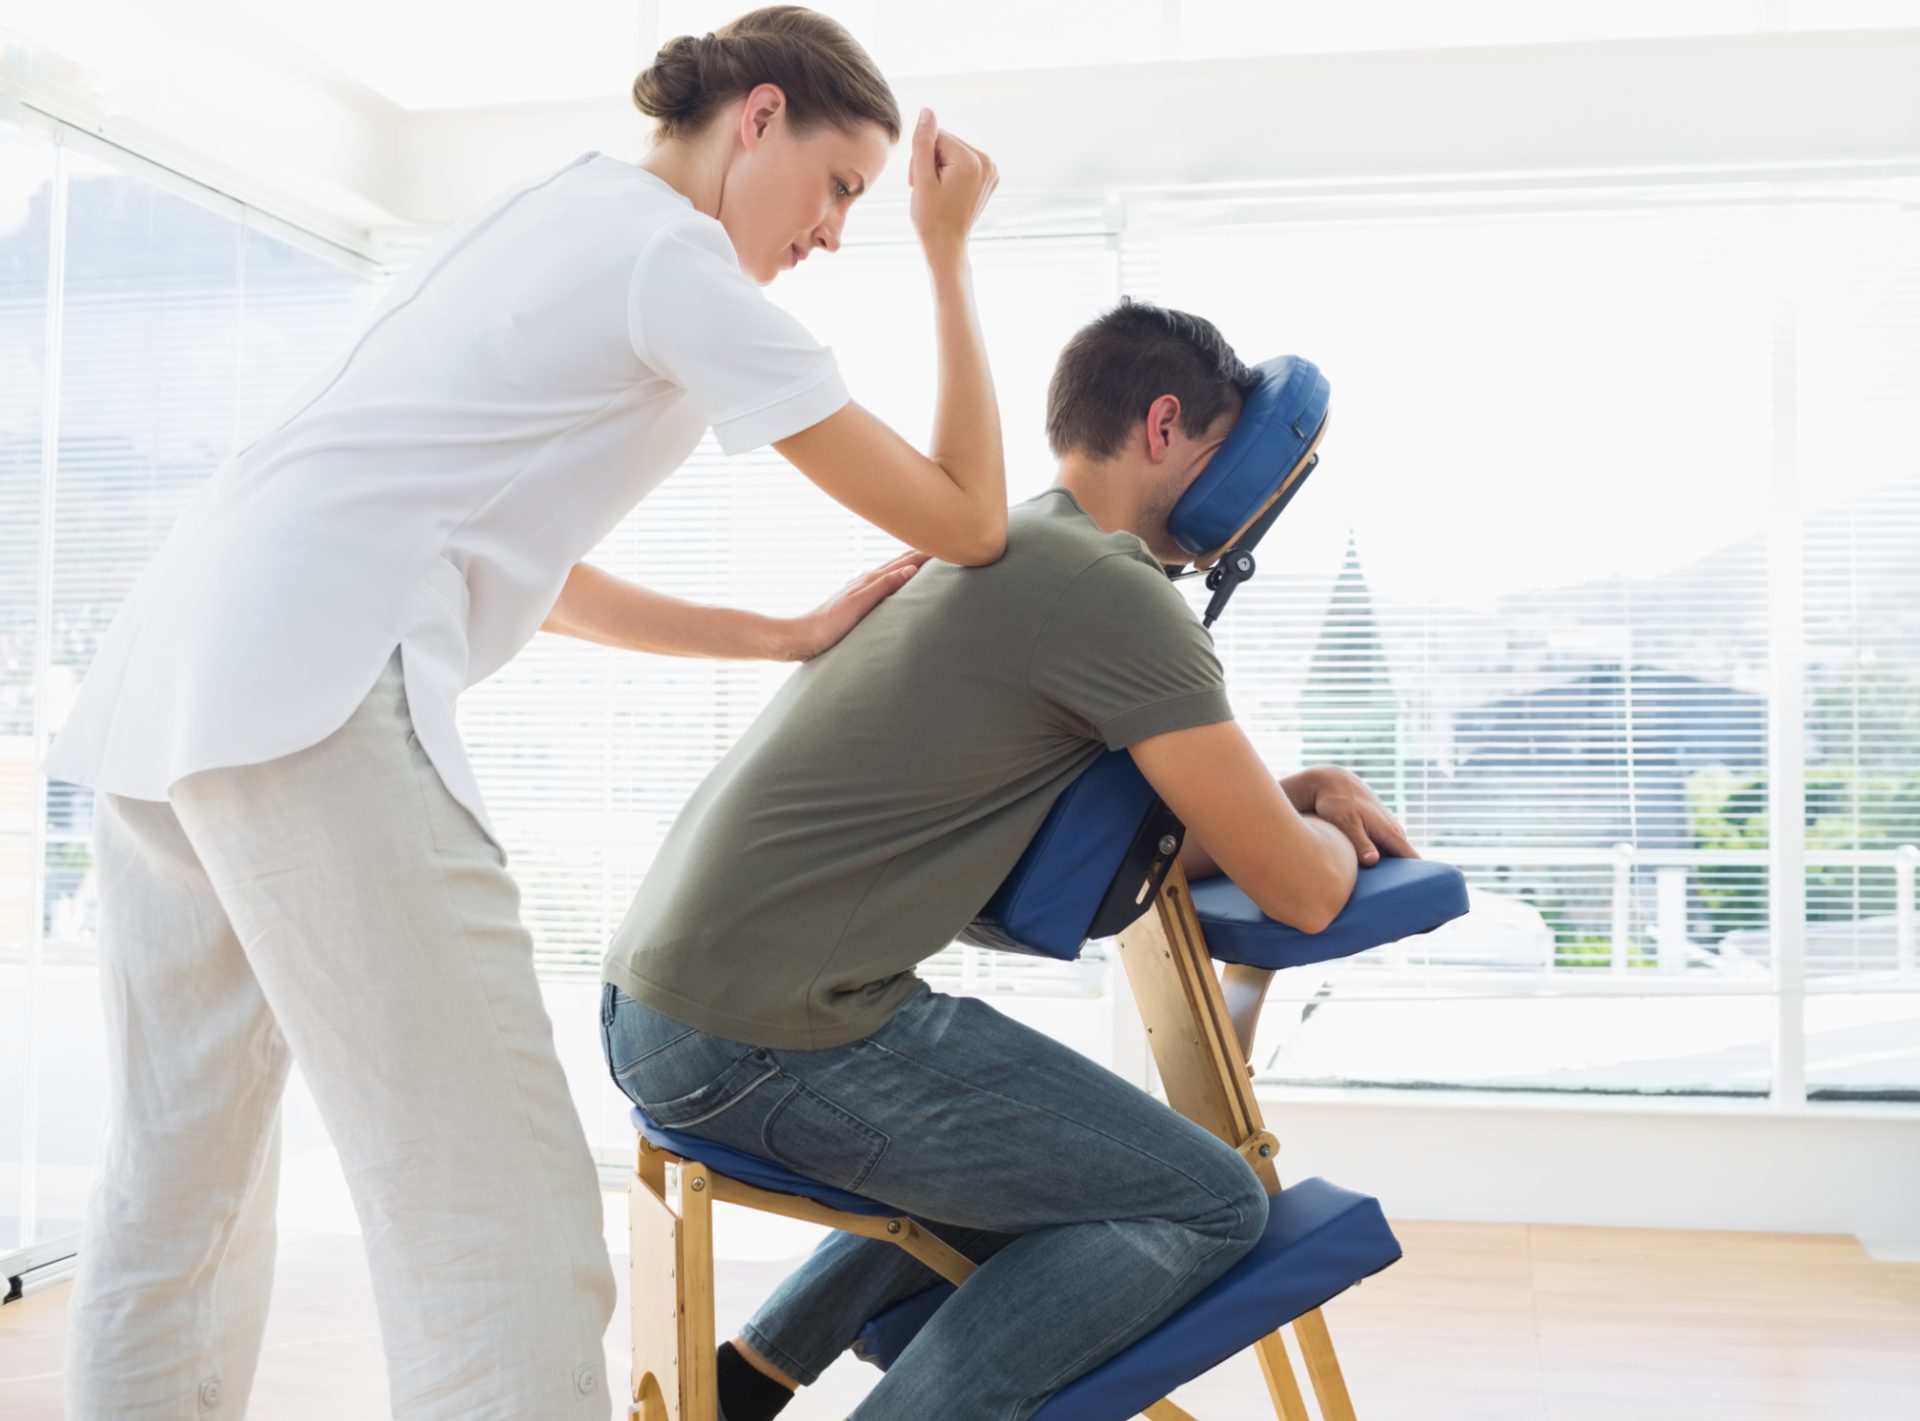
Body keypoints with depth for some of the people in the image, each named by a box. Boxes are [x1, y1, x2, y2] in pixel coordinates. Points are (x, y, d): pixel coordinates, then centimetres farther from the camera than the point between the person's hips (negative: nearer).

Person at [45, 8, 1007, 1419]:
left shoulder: (546, 217, 26)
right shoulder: (677, 261, 0)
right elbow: (966, 520, 2)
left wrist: (792, 634, 23)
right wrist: (949, 252, 11)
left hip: (153, 692, 10)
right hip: (315, 705, -10)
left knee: (176, 1191, 16)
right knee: (502, 1225, -9)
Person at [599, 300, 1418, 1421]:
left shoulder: (989, 552, 18)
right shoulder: (1113, 588, -12)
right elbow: (1301, 893, -9)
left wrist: (1298, 788, 16)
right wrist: (1323, 832, 13)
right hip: (769, 1033, -10)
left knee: (1040, 1153, 28)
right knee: (1211, 1208, -4)